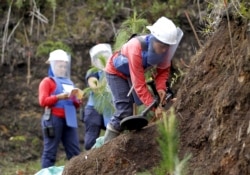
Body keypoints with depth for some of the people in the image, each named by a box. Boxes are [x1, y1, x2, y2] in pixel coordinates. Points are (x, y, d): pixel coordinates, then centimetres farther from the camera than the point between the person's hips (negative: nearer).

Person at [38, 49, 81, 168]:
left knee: (75, 152, 1)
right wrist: (59, 97, -18)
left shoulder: (69, 82, 23)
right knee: (50, 151, -8)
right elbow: (43, 101, -7)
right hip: (54, 119, -6)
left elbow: (75, 105, 23)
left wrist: (77, 99, 0)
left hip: (69, 119, 6)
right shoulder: (47, 81, 5)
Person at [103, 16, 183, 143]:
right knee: (124, 112, -15)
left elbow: (163, 70, -9)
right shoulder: (136, 48, -41)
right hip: (116, 72, -6)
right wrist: (154, 106, -42)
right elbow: (139, 84, -40)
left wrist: (161, 87, -29)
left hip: (134, 72, 6)